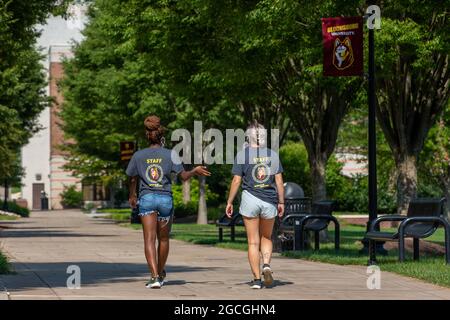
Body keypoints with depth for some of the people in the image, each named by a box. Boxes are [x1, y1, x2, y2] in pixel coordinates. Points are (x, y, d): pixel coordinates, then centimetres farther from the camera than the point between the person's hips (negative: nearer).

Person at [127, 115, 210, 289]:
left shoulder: (138, 155, 3)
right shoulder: (170, 154, -1)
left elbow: (133, 179, 11)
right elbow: (183, 175, -2)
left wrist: (132, 196, 27)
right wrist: (195, 171, 19)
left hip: (146, 198, -1)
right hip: (166, 198, 1)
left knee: (149, 239, -7)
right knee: (163, 239, 17)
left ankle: (155, 276, -21)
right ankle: (160, 274, 32)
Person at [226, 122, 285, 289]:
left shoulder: (242, 154, -3)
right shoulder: (273, 155, 4)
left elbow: (236, 181, -5)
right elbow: (279, 181, 2)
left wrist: (229, 202, 3)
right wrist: (281, 202, 10)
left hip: (250, 199, -2)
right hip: (270, 200, 2)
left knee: (253, 242, 5)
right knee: (266, 237, 19)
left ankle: (257, 279, 1)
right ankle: (266, 265, -7)